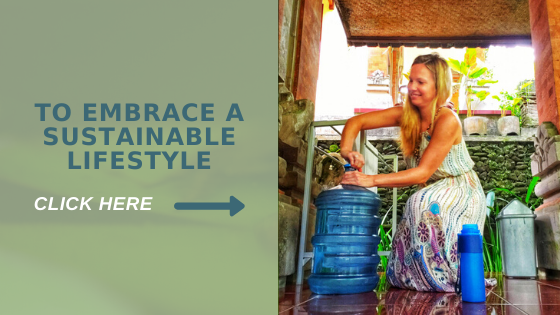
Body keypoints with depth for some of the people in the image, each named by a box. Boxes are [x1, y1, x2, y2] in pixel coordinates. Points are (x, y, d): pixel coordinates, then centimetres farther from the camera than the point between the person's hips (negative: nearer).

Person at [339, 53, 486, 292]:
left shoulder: (447, 120, -26)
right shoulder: (406, 114, -9)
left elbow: (422, 173, -30)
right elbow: (356, 122, -8)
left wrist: (372, 180, -38)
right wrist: (346, 150, -30)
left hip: (461, 191, -6)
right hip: (435, 192, 6)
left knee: (425, 204, -33)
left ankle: (449, 279, -16)